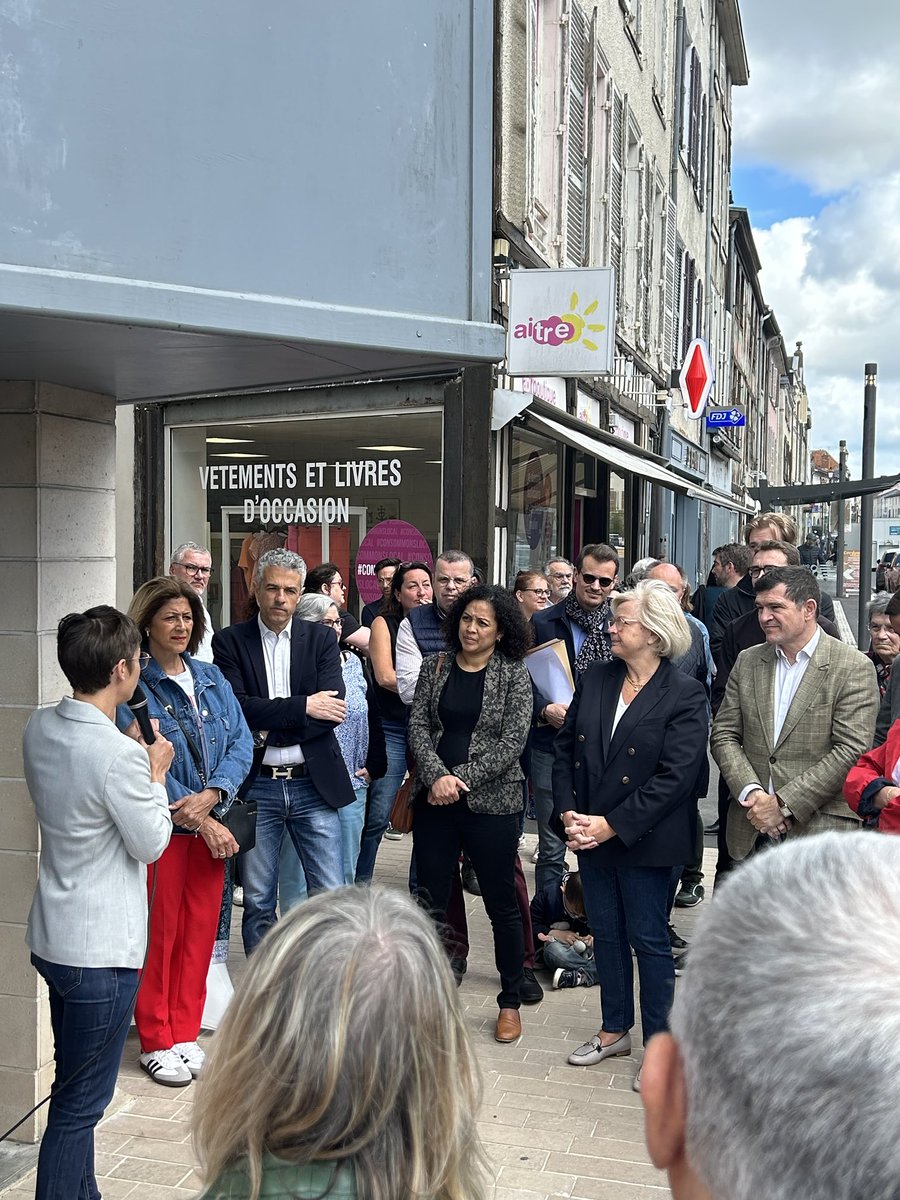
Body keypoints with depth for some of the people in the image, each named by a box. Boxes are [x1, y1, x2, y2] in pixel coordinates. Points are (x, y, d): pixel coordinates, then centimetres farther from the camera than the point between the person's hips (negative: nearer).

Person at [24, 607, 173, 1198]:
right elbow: (152, 844, -13)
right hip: (102, 950, -9)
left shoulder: (40, 728, -1)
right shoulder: (118, 755, -26)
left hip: (55, 938, 9)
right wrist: (156, 774, -1)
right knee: (80, 1104, 5)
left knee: (76, 1089, 23)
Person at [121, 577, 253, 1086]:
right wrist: (199, 821, -15)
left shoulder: (211, 677, 8)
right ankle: (156, 1041, 20)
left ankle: (185, 1033, 26)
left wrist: (211, 795, -15)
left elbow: (241, 743, 2)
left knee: (200, 933, 11)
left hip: (211, 823, 5)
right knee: (159, 935, 4)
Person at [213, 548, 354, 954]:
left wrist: (268, 729, -13)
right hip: (256, 787, 0)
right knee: (257, 901, 10)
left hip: (313, 784, 1)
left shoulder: (321, 639, 5)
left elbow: (331, 711, -7)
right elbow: (236, 706, -12)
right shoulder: (230, 641, 2)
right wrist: (303, 706, -15)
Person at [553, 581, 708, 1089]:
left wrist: (611, 826, -19)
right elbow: (565, 748, 7)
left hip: (645, 840, -5)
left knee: (650, 942, 6)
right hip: (591, 834, 6)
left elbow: (675, 778, -18)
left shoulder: (686, 695, -13)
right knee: (607, 934, 17)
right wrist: (569, 812, -5)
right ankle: (615, 1030, 35)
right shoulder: (594, 680, 4)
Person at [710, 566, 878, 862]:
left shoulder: (854, 668, -5)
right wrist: (752, 793, -10)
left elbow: (852, 751, -12)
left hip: (820, 830, -4)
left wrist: (783, 804, -15)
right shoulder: (748, 662, 9)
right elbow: (723, 735, 7)